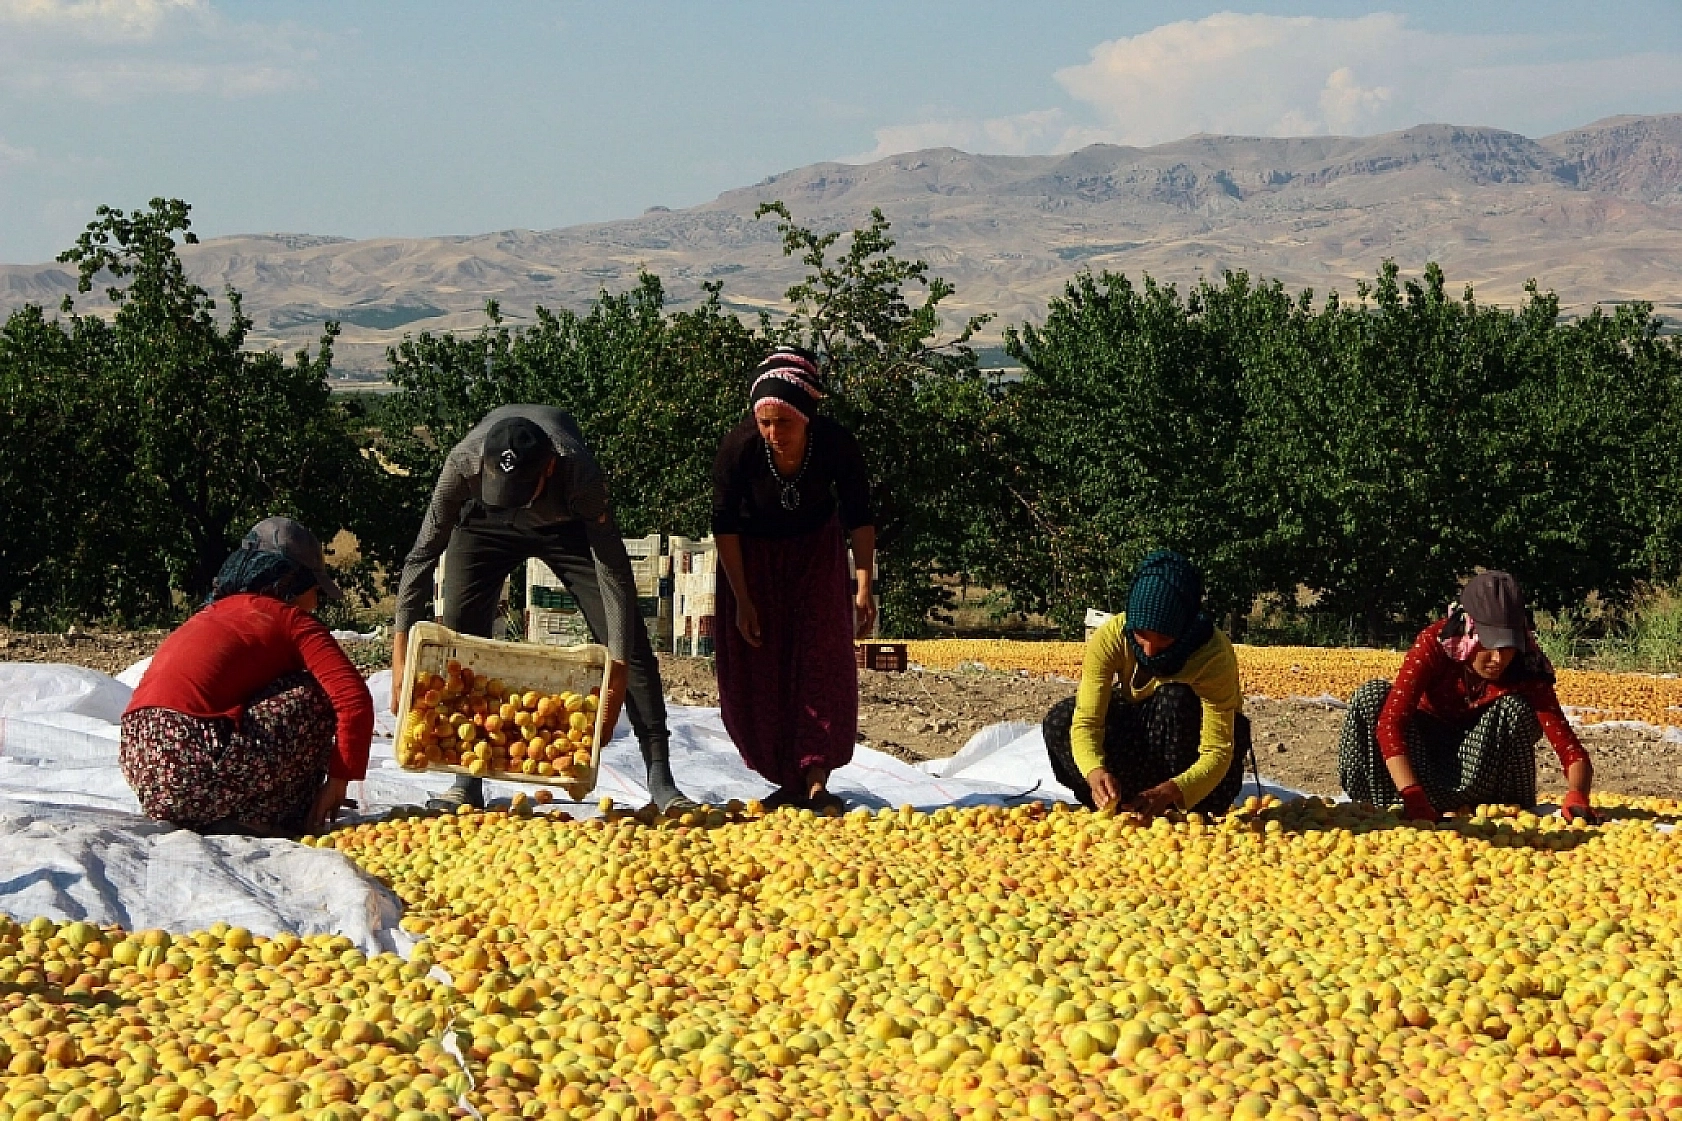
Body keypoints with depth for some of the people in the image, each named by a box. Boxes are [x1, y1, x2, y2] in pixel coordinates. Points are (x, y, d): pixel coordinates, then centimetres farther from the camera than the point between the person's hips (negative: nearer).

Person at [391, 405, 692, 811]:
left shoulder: (579, 472, -43)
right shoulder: (463, 463, -39)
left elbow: (615, 575, -38)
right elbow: (422, 556, -30)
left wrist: (617, 675, -41)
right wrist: (400, 652, -35)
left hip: (567, 522, -1)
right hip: (485, 520, 1)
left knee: (629, 639, -12)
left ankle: (661, 780, -9)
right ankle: (466, 782, -2)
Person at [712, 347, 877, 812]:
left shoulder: (836, 444, -29)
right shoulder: (738, 447, -31)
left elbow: (859, 517, -14)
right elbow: (725, 524, -16)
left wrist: (864, 587, -20)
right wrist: (742, 599, -15)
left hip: (816, 550, 0)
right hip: (753, 554, 0)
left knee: (823, 657, -11)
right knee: (758, 670, -3)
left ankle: (817, 782, -13)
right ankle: (789, 781, 6)